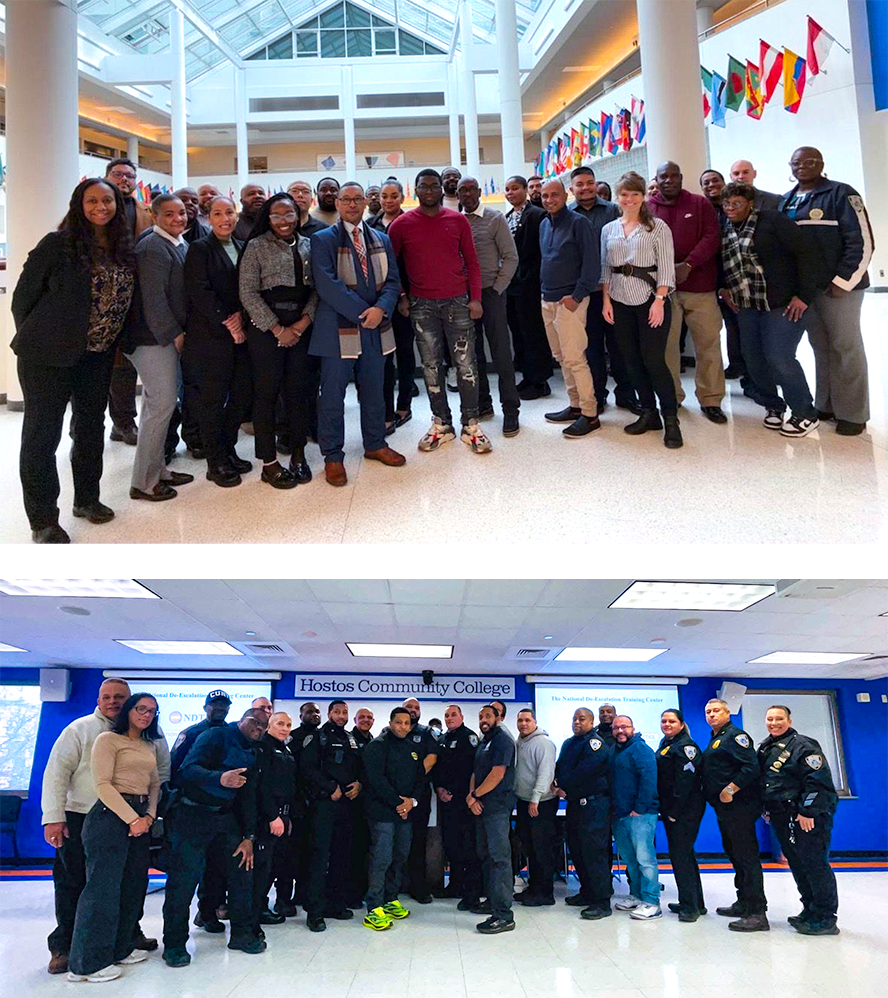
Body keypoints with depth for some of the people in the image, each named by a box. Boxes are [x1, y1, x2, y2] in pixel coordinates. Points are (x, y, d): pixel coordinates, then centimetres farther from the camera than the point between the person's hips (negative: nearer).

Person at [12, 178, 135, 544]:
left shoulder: (124, 249, 5)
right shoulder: (58, 245, -10)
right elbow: (24, 294, -6)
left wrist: (112, 342, 6)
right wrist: (34, 339, -1)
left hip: (97, 355, 6)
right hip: (49, 356, -5)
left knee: (92, 427, 16)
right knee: (42, 434, 0)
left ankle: (86, 499, 34)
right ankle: (43, 520, 10)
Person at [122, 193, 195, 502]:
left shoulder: (178, 244, 15)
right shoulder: (153, 248, -15)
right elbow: (153, 298, -20)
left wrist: (177, 332, 11)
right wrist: (175, 334, -15)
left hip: (166, 336, 10)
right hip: (154, 338, -10)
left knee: (156, 404, 16)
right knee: (162, 405, -8)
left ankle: (156, 469, 27)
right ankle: (144, 481, 0)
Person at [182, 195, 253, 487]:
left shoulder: (241, 248, 15)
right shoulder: (200, 249, -4)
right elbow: (200, 292, -12)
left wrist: (240, 315, -5)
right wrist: (226, 323, -13)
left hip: (239, 335, 6)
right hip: (211, 337, -6)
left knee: (243, 395, 8)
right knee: (213, 400, 0)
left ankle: (227, 450, 25)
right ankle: (216, 463, 9)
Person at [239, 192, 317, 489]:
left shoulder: (308, 245, 10)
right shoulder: (256, 246, -1)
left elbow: (317, 288, 7)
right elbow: (248, 293, -5)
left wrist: (304, 322, -8)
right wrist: (278, 329, -9)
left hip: (302, 327, 3)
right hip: (266, 328, -3)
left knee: (299, 390, 5)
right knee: (266, 393, 0)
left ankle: (298, 454, 18)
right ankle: (269, 462, 7)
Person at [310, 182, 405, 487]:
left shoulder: (381, 240, 14)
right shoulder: (323, 240, -1)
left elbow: (392, 280, 8)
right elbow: (327, 284, -13)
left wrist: (380, 309, -13)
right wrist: (362, 313, -18)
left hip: (376, 328, 5)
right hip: (338, 329, -5)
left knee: (374, 390, 14)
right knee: (333, 395, 0)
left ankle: (375, 444, 30)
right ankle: (333, 456, 9)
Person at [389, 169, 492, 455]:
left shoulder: (457, 220, 5)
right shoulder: (402, 224, 2)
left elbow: (471, 261, 6)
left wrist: (475, 298, -1)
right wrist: (400, 296, 3)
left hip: (457, 301, 0)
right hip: (421, 305, 0)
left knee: (466, 365, -1)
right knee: (431, 367, 5)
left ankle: (471, 426, 7)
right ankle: (441, 425, 15)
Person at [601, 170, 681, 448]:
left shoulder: (657, 227, 0)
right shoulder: (608, 230, 12)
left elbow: (666, 267, -6)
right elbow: (605, 268, 13)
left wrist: (660, 300, -15)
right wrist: (606, 299, 3)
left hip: (650, 299, -5)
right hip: (620, 302, 5)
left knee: (654, 359, -10)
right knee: (632, 359, 7)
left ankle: (671, 419, -1)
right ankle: (648, 413, 18)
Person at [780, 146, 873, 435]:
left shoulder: (841, 194, -7)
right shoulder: (786, 201, 12)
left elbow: (861, 241, -12)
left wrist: (843, 281, -16)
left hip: (837, 286, -6)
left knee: (845, 348, 0)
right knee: (821, 348, 13)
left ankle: (852, 413, 7)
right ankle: (826, 405, 22)